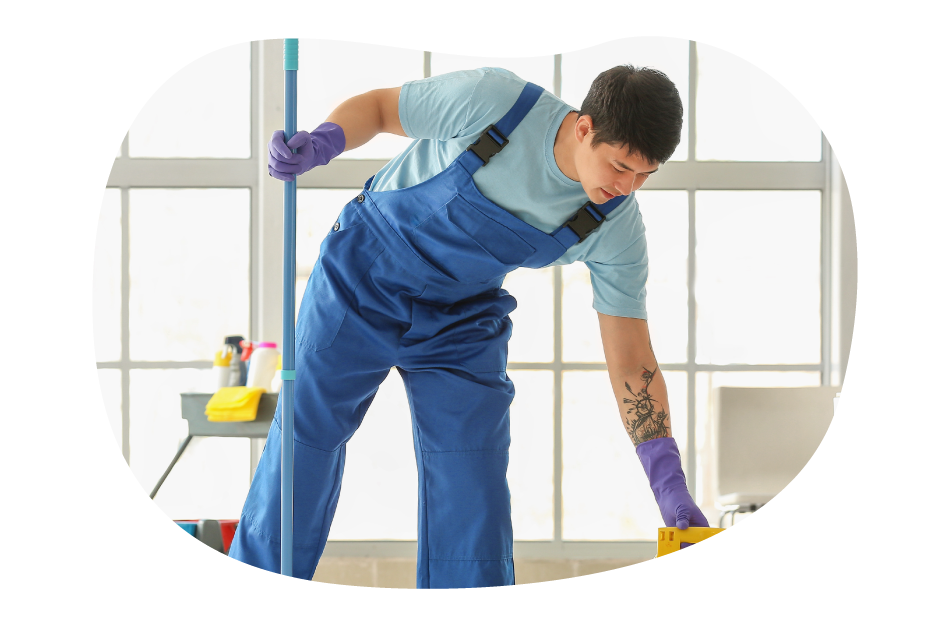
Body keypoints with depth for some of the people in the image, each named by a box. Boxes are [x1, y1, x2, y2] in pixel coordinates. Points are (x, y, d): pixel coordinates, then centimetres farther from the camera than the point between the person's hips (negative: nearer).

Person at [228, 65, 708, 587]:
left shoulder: (616, 227, -19)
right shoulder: (494, 100, -28)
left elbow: (632, 362, -15)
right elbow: (379, 106, -10)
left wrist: (669, 483, -24)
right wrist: (319, 144, -31)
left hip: (463, 323, 2)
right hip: (361, 285, -2)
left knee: (474, 488, -6)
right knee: (303, 447, 3)